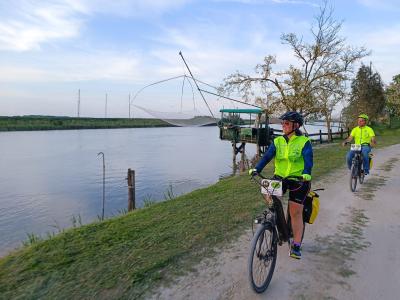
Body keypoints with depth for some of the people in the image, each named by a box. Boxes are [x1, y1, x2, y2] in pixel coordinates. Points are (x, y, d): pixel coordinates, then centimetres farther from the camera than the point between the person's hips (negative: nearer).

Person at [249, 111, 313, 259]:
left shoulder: (304, 141, -6)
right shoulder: (278, 141, 3)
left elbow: (308, 159, -18)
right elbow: (267, 156, -8)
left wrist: (306, 174, -38)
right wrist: (256, 169, -23)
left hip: (298, 180, -3)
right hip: (280, 177, 4)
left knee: (296, 212, -3)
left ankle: (296, 246, 10)